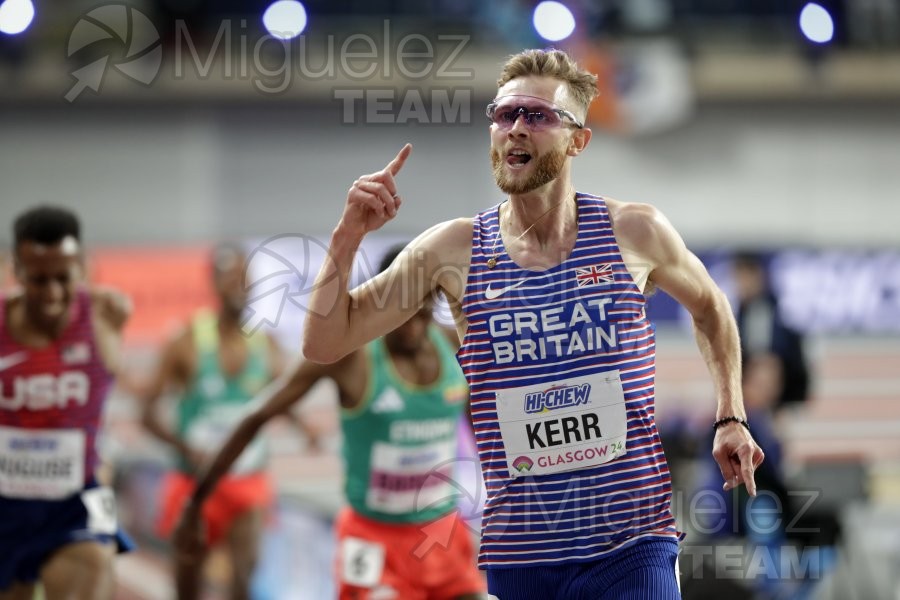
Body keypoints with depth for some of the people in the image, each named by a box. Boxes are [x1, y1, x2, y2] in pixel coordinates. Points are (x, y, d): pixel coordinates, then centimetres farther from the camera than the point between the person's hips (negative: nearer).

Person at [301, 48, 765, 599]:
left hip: (632, 548, -1)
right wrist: (348, 238, -9)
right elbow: (324, 344, 4)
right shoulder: (453, 250, 2)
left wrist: (732, 418, 13)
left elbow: (710, 307, 22)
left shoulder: (633, 232, 2)